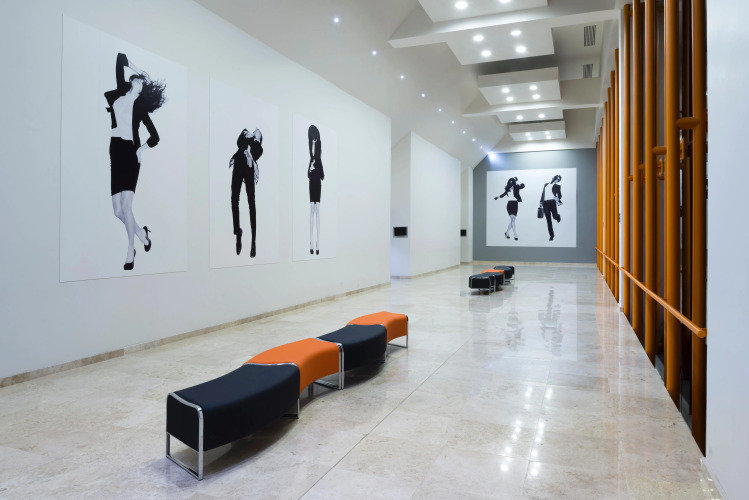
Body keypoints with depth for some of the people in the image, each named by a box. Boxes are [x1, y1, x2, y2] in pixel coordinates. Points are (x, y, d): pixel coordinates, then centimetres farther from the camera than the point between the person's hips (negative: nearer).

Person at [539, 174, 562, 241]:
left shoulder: (557, 186, 11)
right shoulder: (546, 184, 22)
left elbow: (559, 194, 4)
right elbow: (543, 193, 21)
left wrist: (558, 200, -13)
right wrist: (541, 202, 13)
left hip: (552, 202, -3)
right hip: (545, 203, 3)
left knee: (555, 216, -15)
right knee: (548, 220, 0)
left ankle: (558, 216, 26)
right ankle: (551, 235, 6)